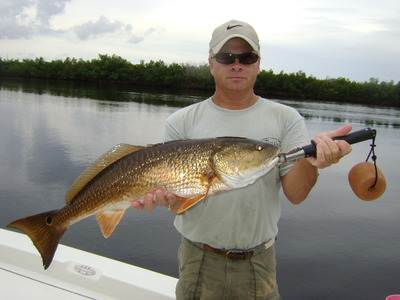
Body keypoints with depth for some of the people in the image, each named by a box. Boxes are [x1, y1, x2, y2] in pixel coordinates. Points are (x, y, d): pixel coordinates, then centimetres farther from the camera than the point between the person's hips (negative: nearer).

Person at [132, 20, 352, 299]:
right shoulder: (181, 122, -3)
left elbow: (296, 194, -10)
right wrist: (164, 196, -26)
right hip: (199, 260, 0)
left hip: (259, 263, 0)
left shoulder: (286, 119, -2)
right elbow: (177, 199, -4)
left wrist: (311, 158, -29)